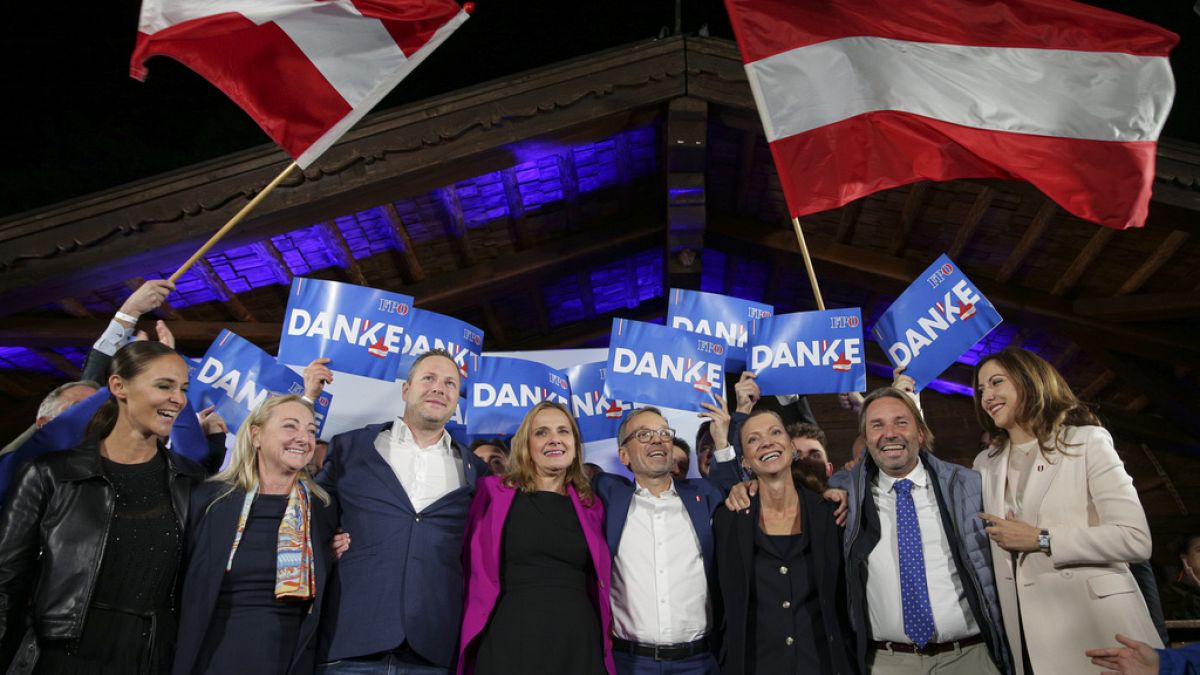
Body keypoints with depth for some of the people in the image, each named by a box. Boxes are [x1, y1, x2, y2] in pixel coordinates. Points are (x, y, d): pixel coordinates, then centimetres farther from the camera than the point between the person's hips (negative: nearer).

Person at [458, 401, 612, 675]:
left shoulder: (591, 506, 10)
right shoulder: (495, 492, 1)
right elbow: (477, 572, 2)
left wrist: (607, 633, 7)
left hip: (579, 642, 3)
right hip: (512, 641, -3)